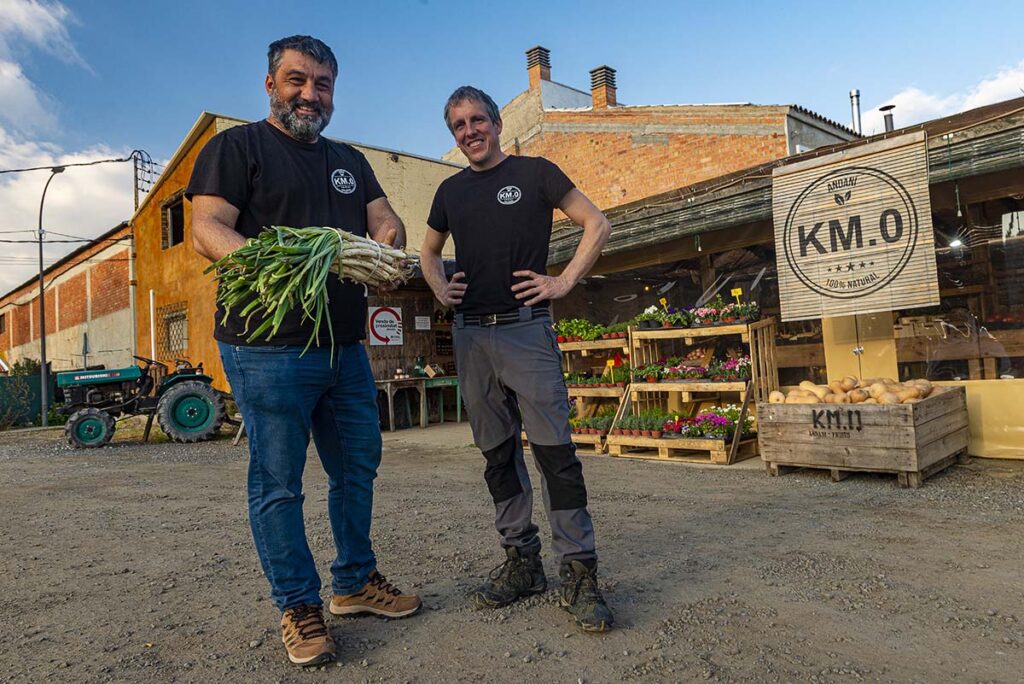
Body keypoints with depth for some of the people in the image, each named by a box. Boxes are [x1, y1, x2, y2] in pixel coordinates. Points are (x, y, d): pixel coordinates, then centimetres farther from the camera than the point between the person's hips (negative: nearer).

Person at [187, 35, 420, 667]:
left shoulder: (350, 160, 20)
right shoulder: (237, 146, 3)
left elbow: (386, 220, 12)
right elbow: (207, 228, -8)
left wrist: (386, 241, -13)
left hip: (346, 346, 7)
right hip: (268, 347, -6)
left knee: (358, 468, 13)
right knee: (278, 483, 2)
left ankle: (355, 582, 29)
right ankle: (299, 607, 17)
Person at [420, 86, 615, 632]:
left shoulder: (534, 172, 4)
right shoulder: (451, 190, 17)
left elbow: (597, 225, 4)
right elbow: (429, 250, 31)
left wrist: (563, 281, -5)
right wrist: (440, 288, 12)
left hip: (526, 329, -5)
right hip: (470, 336, 5)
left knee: (554, 449, -8)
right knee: (497, 453, 8)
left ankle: (578, 571, 2)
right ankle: (521, 561, 20)